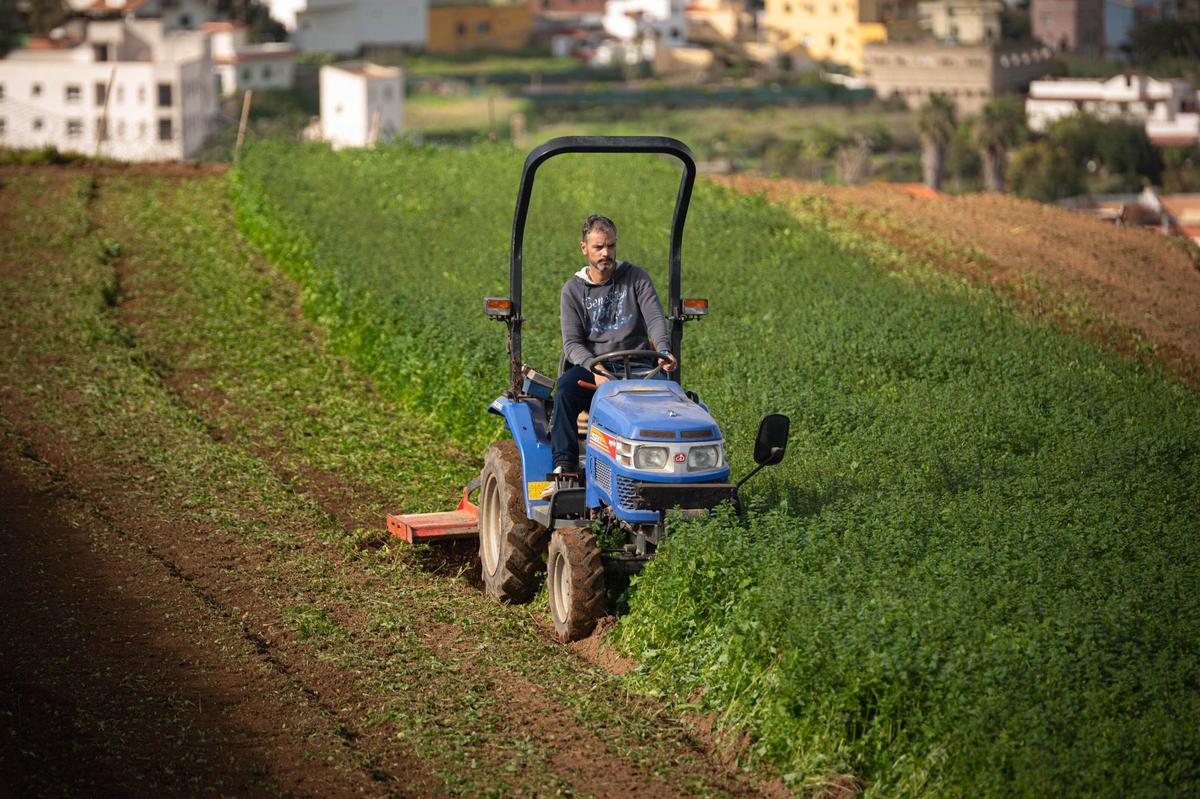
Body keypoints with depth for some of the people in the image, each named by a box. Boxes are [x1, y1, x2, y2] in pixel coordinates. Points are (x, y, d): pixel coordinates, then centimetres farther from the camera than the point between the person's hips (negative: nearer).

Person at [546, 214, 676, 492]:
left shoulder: (636, 278, 10)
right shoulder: (573, 289, 9)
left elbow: (655, 319, -4)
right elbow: (572, 342, -1)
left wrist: (663, 351, -27)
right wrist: (596, 368, -22)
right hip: (590, 367, 0)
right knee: (565, 388, -33)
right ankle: (565, 466, -37)